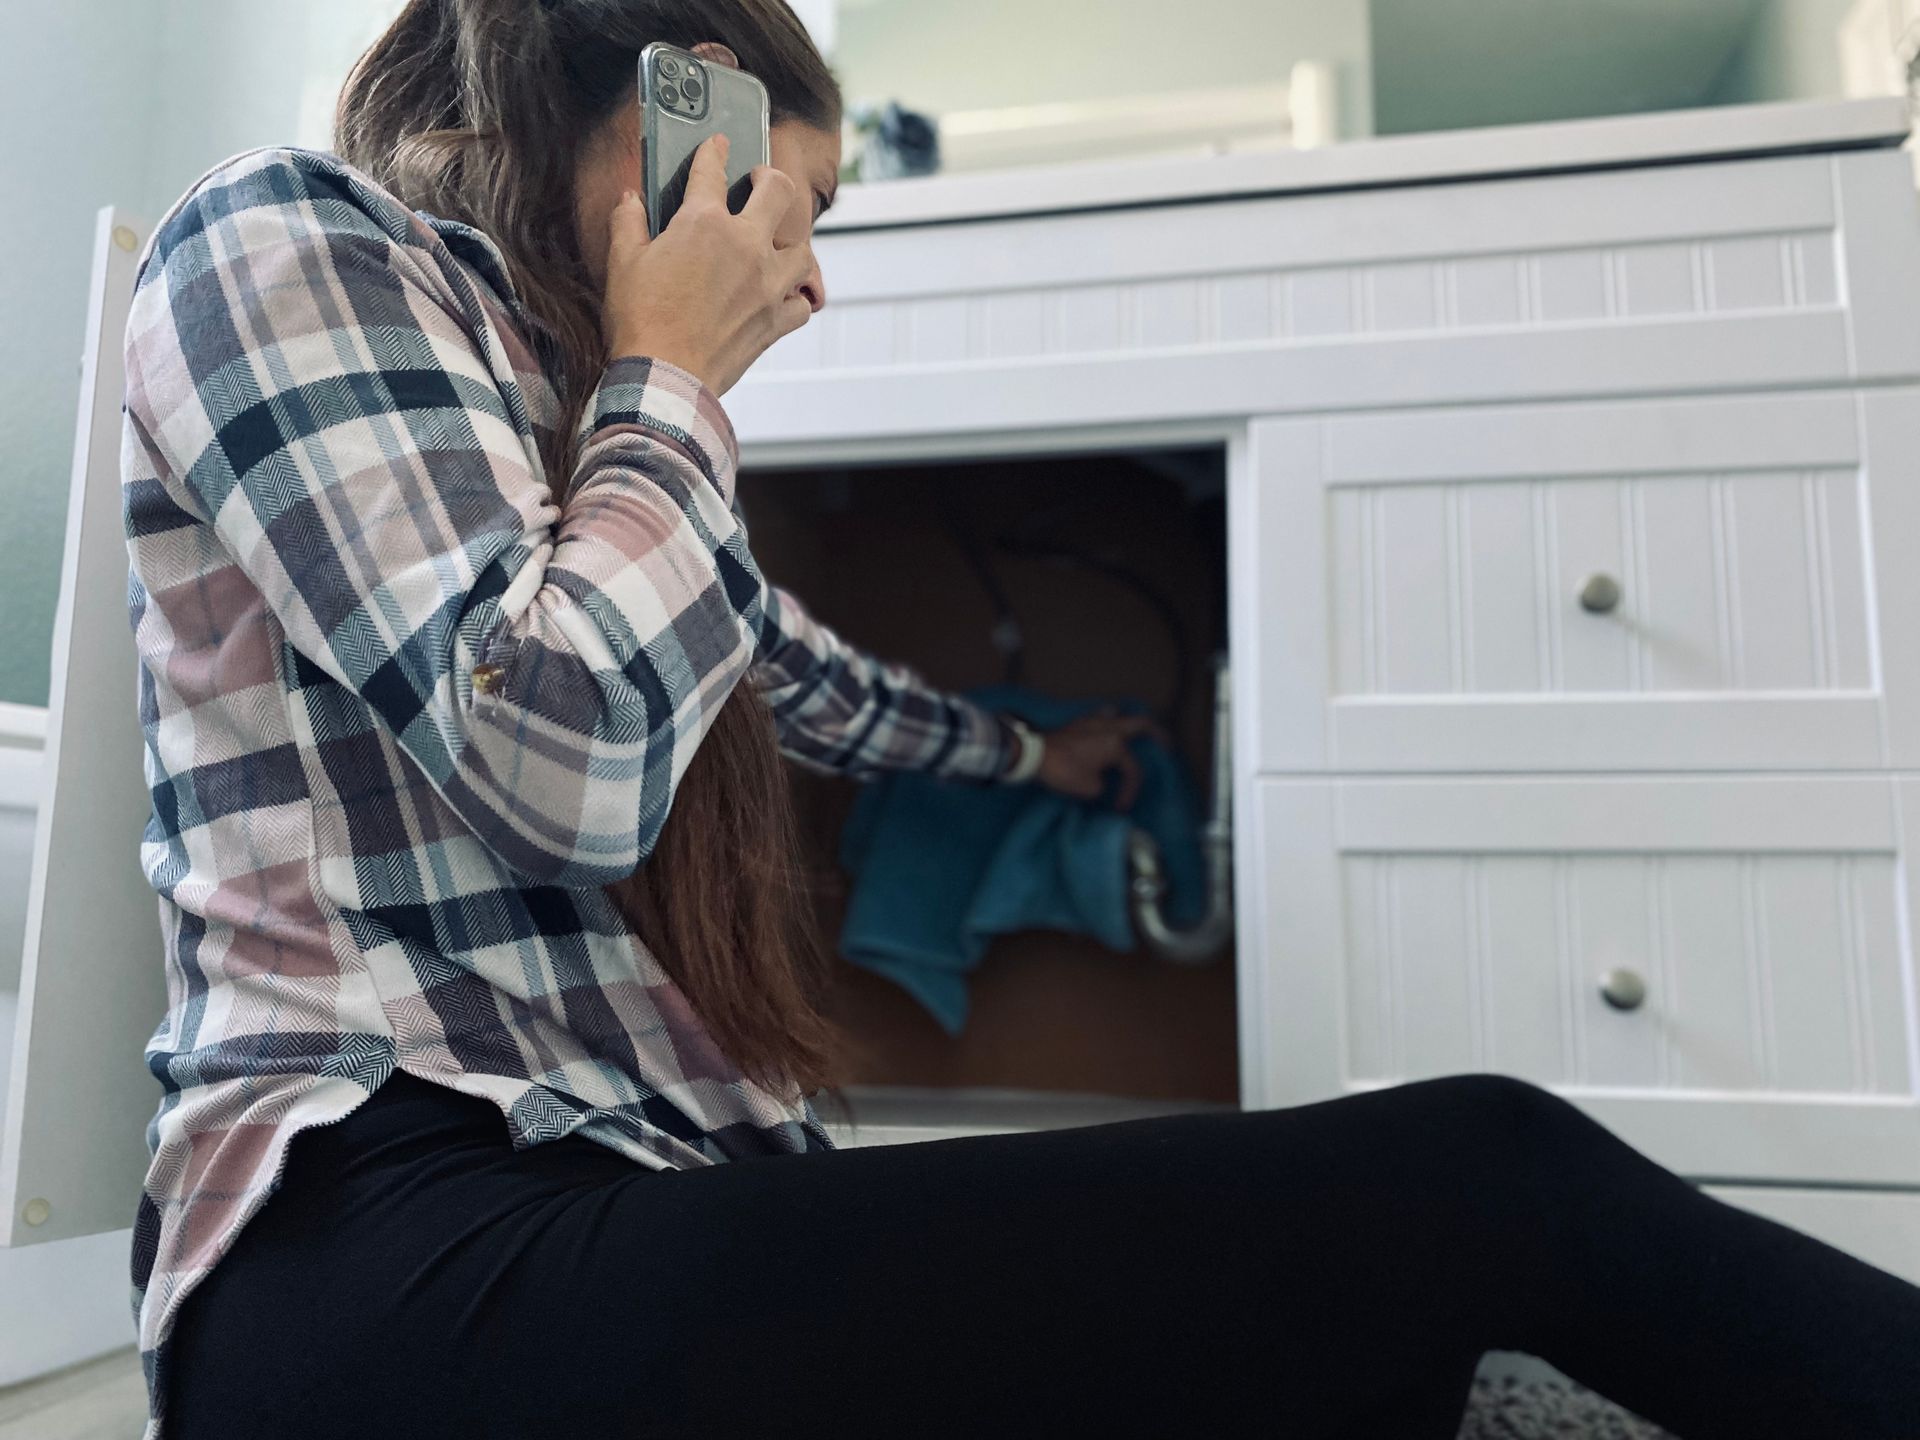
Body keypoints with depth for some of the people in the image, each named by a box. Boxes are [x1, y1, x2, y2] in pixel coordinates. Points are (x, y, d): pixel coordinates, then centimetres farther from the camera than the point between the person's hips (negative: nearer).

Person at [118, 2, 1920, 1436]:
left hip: (600, 1205, 9)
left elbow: (806, 681, 35)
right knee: (1481, 1184, -16)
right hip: (401, 1260, -8)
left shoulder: (565, 402, 21)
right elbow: (569, 759, -18)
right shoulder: (283, 236, -4)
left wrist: (1027, 752, 50)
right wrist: (672, 379, -3)